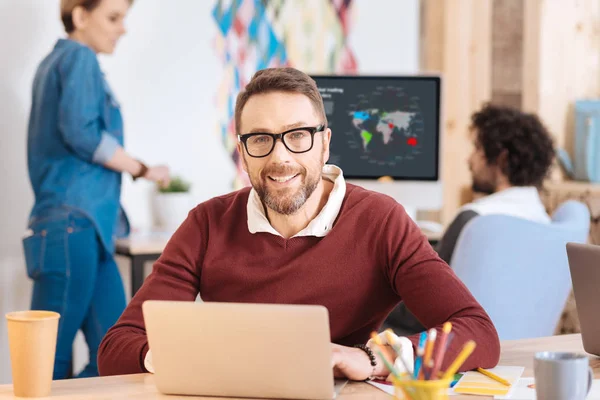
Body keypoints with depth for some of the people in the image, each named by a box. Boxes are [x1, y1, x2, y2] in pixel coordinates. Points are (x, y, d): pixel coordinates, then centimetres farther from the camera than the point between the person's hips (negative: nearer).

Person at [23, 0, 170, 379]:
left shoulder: (56, 61, 23)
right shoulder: (79, 58, -5)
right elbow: (81, 132, -17)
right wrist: (144, 170, -6)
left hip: (88, 228, 10)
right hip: (73, 223, -10)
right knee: (52, 358, -7)